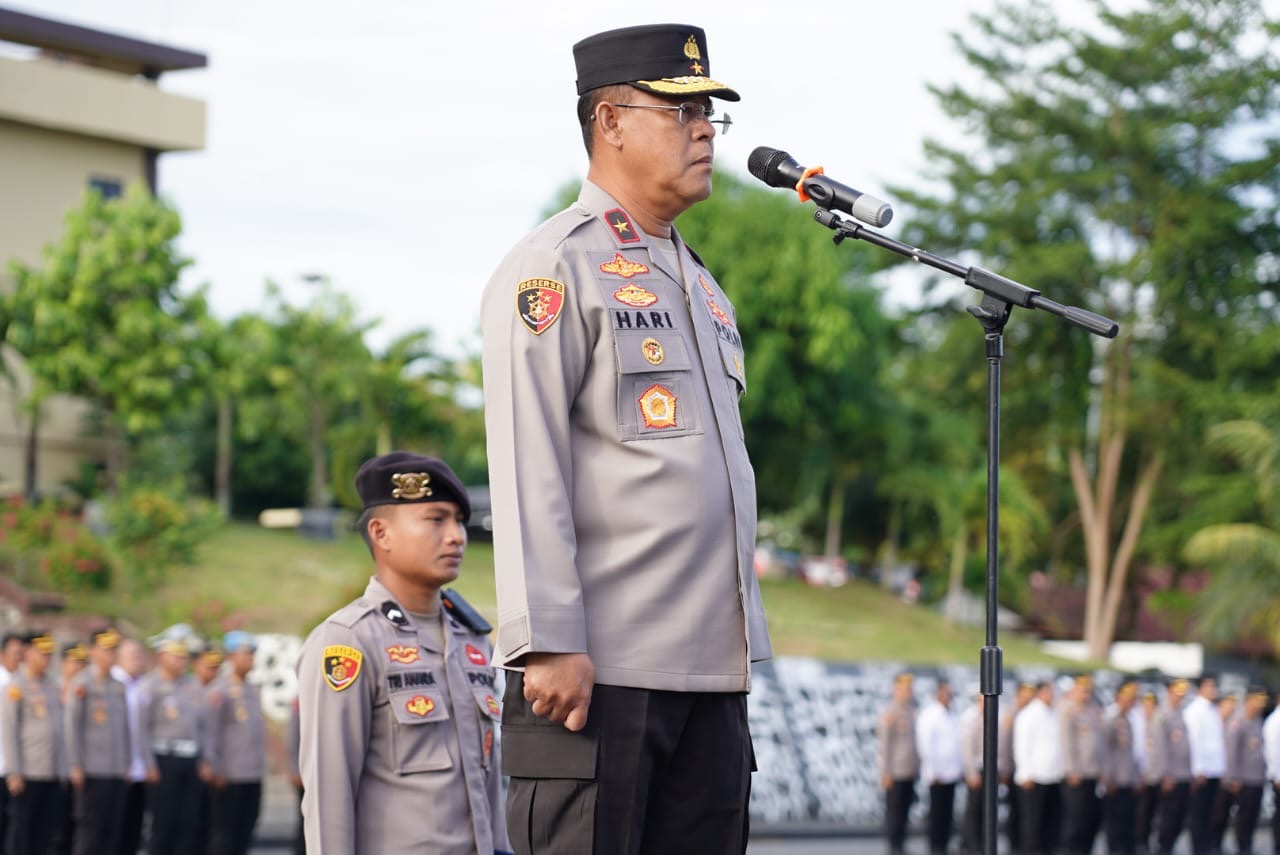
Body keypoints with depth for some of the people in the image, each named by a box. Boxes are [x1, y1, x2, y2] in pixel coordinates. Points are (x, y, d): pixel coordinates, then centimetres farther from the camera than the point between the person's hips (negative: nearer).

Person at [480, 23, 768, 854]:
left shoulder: (698, 283, 21)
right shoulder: (552, 270, -5)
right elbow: (527, 469, -13)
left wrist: (736, 654, 19)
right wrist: (550, 644, -20)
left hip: (711, 669, 8)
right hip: (598, 667, -8)